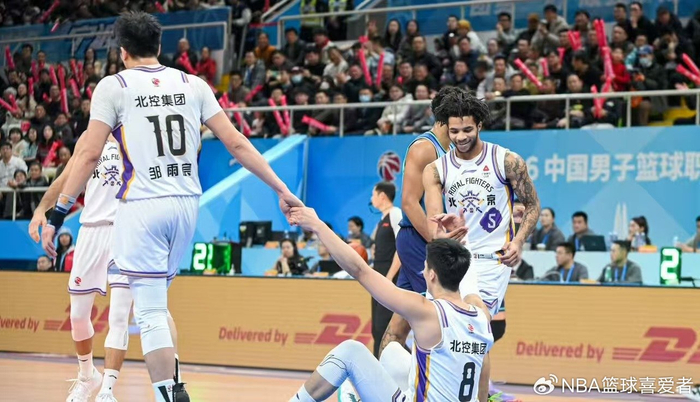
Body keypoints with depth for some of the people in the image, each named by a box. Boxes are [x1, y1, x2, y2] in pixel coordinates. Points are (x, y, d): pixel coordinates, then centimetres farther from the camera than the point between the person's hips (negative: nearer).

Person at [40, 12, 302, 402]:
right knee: (156, 302, 23)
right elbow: (237, 143, 4)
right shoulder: (193, 85, 9)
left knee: (151, 312, -1)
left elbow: (90, 155, -7)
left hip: (142, 208, -4)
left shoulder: (113, 86, -1)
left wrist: (58, 215, -4)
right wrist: (282, 190, 8)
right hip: (186, 205, 5)